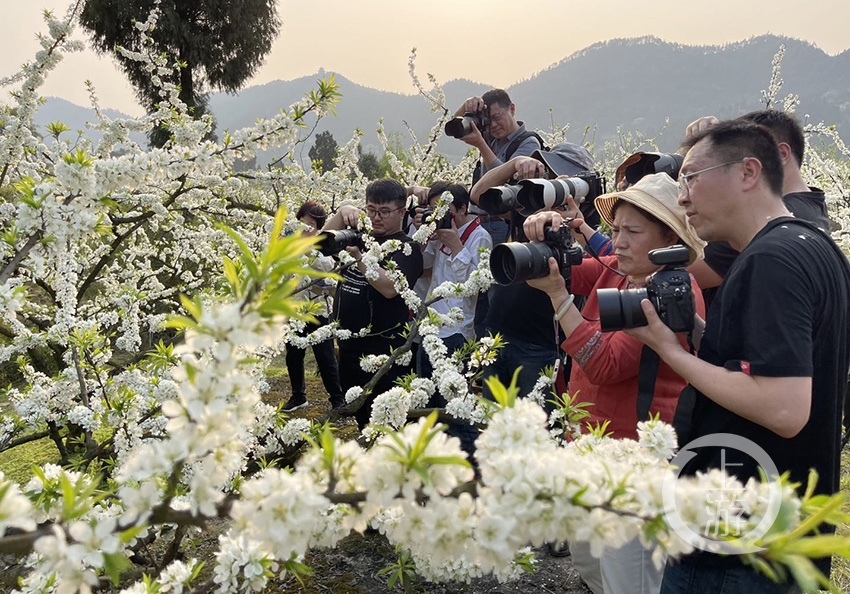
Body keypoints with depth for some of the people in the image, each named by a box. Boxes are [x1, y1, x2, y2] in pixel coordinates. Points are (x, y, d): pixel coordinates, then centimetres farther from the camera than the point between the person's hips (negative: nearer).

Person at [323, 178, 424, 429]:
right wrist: (343, 212, -8)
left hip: (385, 351, -7)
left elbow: (390, 288, -24)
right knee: (360, 416, 20)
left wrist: (359, 257, -31)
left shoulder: (407, 248, -9)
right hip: (349, 346, 7)